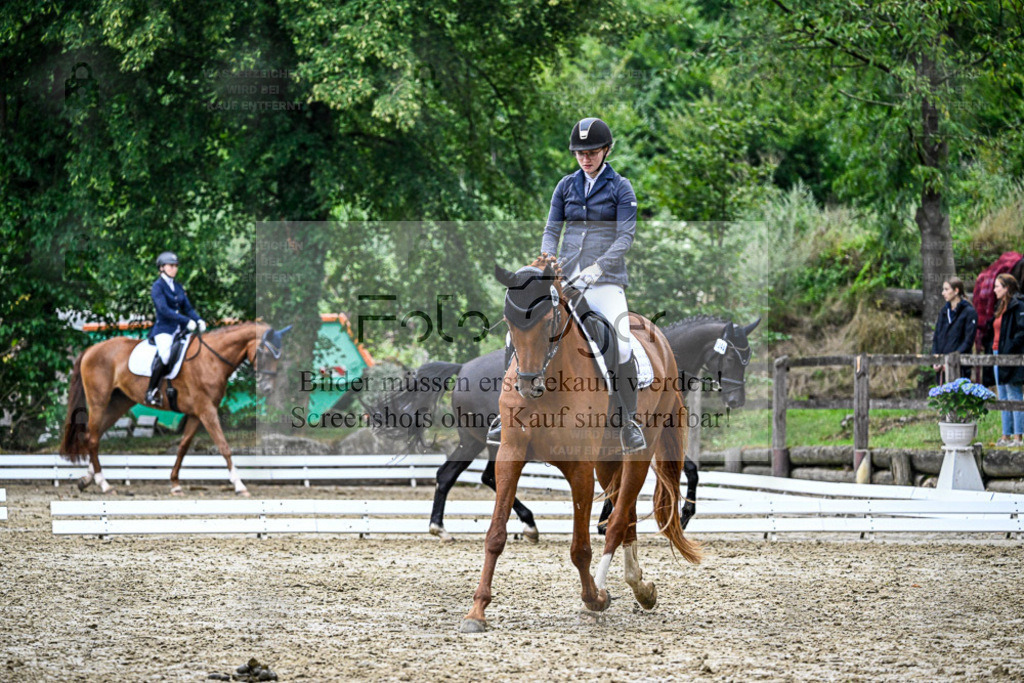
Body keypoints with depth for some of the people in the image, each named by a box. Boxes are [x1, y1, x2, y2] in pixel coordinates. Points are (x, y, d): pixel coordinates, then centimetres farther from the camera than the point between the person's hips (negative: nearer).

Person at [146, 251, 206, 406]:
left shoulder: (178, 287, 17)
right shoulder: (157, 286, -6)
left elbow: (187, 307, 14)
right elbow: (164, 310, -18)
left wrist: (198, 320, -8)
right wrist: (187, 321, -25)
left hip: (178, 329, 8)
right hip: (163, 328, -8)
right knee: (165, 356, -31)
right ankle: (151, 392, -21)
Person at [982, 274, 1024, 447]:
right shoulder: (1000, 307, 17)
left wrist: (1008, 351, -22)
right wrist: (990, 351, 13)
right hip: (997, 355, 10)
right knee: (1003, 398, 11)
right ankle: (1006, 436, 15)